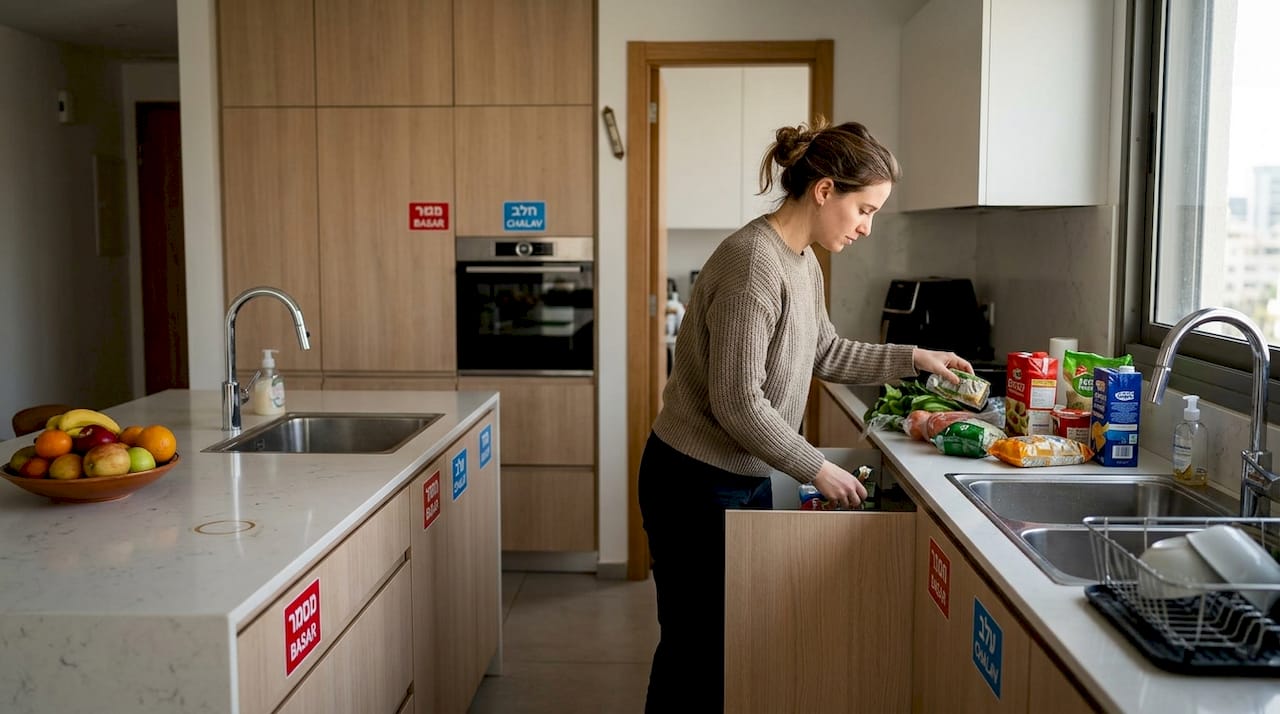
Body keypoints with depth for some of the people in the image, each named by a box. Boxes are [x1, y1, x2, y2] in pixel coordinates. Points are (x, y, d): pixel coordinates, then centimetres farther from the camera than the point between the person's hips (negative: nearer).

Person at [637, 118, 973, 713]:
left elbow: (825, 353, 19)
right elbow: (737, 405, -25)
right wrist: (817, 470, -15)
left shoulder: (803, 262, 5)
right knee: (695, 648, 5)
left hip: (747, 479, 9)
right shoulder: (753, 262, -24)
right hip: (695, 484, -9)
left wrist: (913, 358, 13)